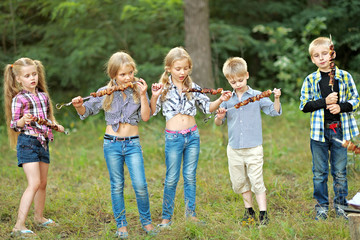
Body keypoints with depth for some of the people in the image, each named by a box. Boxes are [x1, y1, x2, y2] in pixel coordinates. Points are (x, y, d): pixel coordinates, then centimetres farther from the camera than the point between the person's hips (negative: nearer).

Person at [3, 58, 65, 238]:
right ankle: (19, 226, -20)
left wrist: (55, 125, 8)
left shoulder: (43, 96, 12)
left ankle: (39, 217, 36)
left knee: (43, 183, 16)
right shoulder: (19, 99, -6)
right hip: (27, 142, -7)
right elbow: (14, 125, -6)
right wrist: (23, 120, -25)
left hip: (43, 142, 7)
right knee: (34, 183, -18)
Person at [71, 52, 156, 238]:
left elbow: (146, 117, -6)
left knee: (140, 185, -7)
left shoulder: (138, 90, -1)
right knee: (117, 186, 7)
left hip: (133, 144, 0)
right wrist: (79, 106, -16)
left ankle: (146, 221, 11)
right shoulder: (106, 93, -2)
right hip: (112, 144, 0)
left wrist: (142, 95, -14)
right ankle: (121, 225, 17)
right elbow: (87, 111, 5)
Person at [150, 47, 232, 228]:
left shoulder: (193, 88, 5)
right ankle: (166, 217, 11)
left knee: (190, 176, 9)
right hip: (173, 138, -3)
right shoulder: (164, 88, -3)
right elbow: (152, 112, -6)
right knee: (171, 179, 2)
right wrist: (154, 97, -22)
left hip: (193, 136, 3)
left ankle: (190, 212, 21)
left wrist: (220, 100, -3)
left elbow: (207, 107, 13)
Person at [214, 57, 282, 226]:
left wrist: (276, 99, -19)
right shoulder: (227, 100, 6)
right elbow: (218, 123, 13)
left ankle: (263, 215, 2)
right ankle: (249, 211, 27)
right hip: (234, 149, 4)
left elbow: (274, 112, -2)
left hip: (254, 148, -4)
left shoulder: (257, 96, -1)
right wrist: (219, 117, -9)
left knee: (257, 182, -5)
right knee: (239, 182, 11)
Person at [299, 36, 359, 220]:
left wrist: (341, 106, -14)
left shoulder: (344, 76, 3)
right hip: (319, 131, 0)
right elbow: (304, 105, -2)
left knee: (340, 171, 6)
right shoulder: (310, 80, 2)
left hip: (340, 130, 0)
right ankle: (321, 206, 15)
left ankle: (340, 205, 18)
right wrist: (325, 102, -15)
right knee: (319, 171, 6)